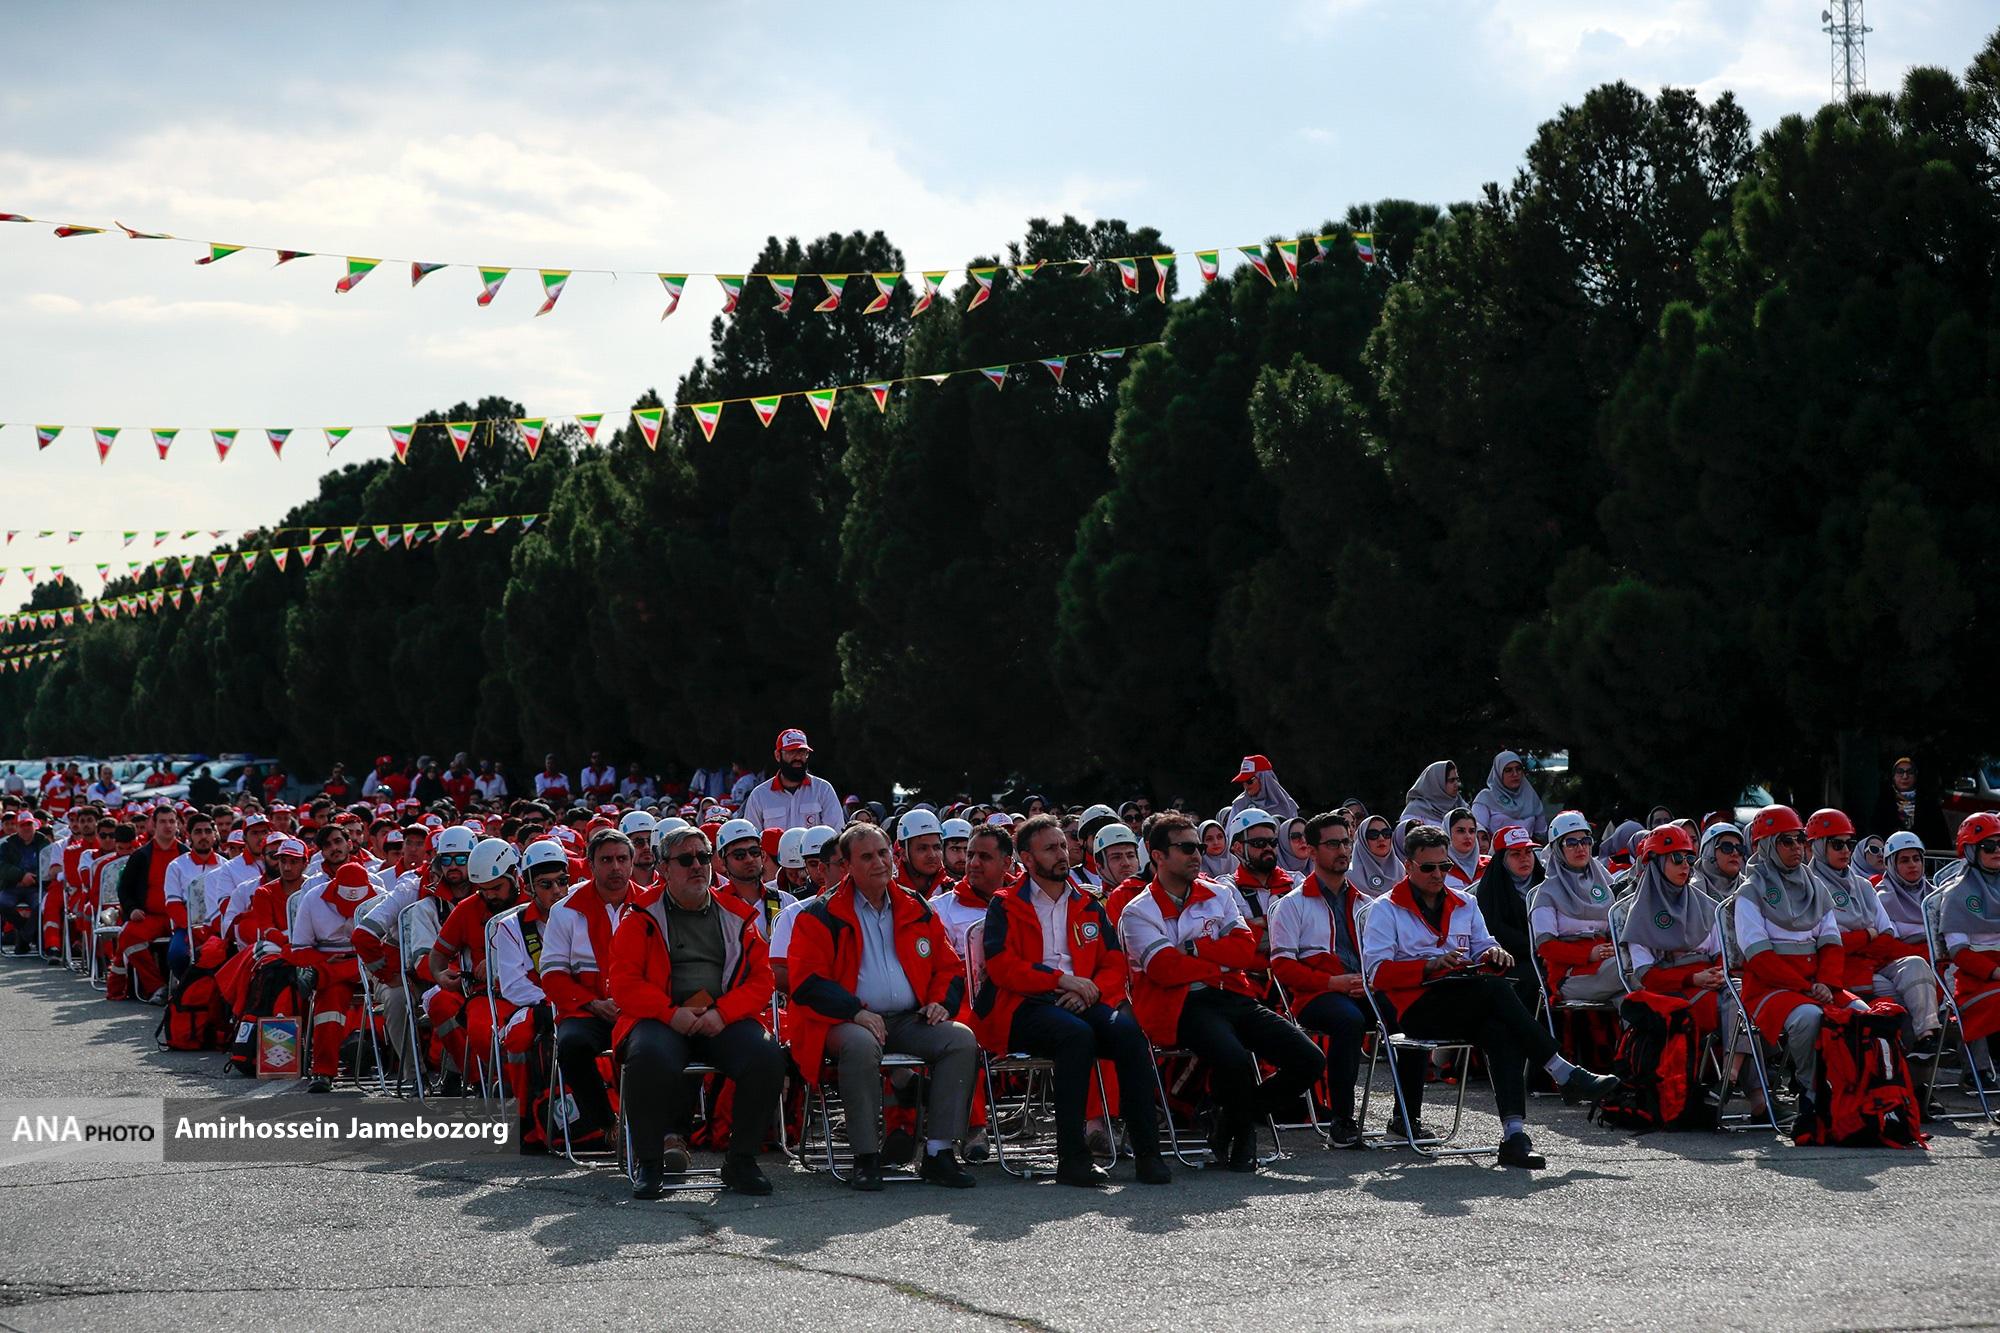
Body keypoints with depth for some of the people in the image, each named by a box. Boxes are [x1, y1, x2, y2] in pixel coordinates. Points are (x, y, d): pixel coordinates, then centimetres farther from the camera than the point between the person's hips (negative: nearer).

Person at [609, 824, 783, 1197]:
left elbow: (761, 979, 10)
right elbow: (624, 983, 1)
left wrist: (723, 1012, -9)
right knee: (650, 1056, -37)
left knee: (767, 1055, -29)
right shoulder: (642, 918, 11)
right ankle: (649, 1163, -19)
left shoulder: (736, 917, 18)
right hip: (660, 1019, -2)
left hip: (724, 1021, 2)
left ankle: (741, 1162, -12)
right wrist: (671, 1013, -14)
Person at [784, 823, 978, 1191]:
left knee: (962, 1039, -21)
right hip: (846, 1022, -4)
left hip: (910, 1019, 5)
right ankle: (866, 1157, -29)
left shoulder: (917, 911, 17)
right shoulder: (822, 915, 2)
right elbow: (806, 981, -7)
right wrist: (855, 1012, -18)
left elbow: (949, 967, 22)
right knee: (861, 1046, -38)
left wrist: (941, 1002, 0)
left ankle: (938, 1153, -19)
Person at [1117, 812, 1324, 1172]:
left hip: (1234, 998, 6)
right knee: (1234, 1059, -36)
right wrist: (1223, 964, -1)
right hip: (1182, 1005, -6)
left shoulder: (1218, 894, 19)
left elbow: (1245, 949, 5)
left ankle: (1233, 1124, 8)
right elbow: (1164, 968, -10)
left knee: (1309, 1061, -11)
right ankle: (1242, 1130, -3)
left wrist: (1193, 948, -5)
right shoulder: (1139, 912, 4)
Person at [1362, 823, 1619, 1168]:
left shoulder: (1464, 904, 27)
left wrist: (1492, 954, -3)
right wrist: (1431, 965, -16)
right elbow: (1377, 971, -2)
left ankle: (1514, 1134, -44)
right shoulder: (1386, 910, 11)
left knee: (1503, 1033, -33)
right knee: (1494, 988, -32)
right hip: (1418, 1007, -4)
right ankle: (1565, 1074, -32)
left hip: (1470, 1009, 4)